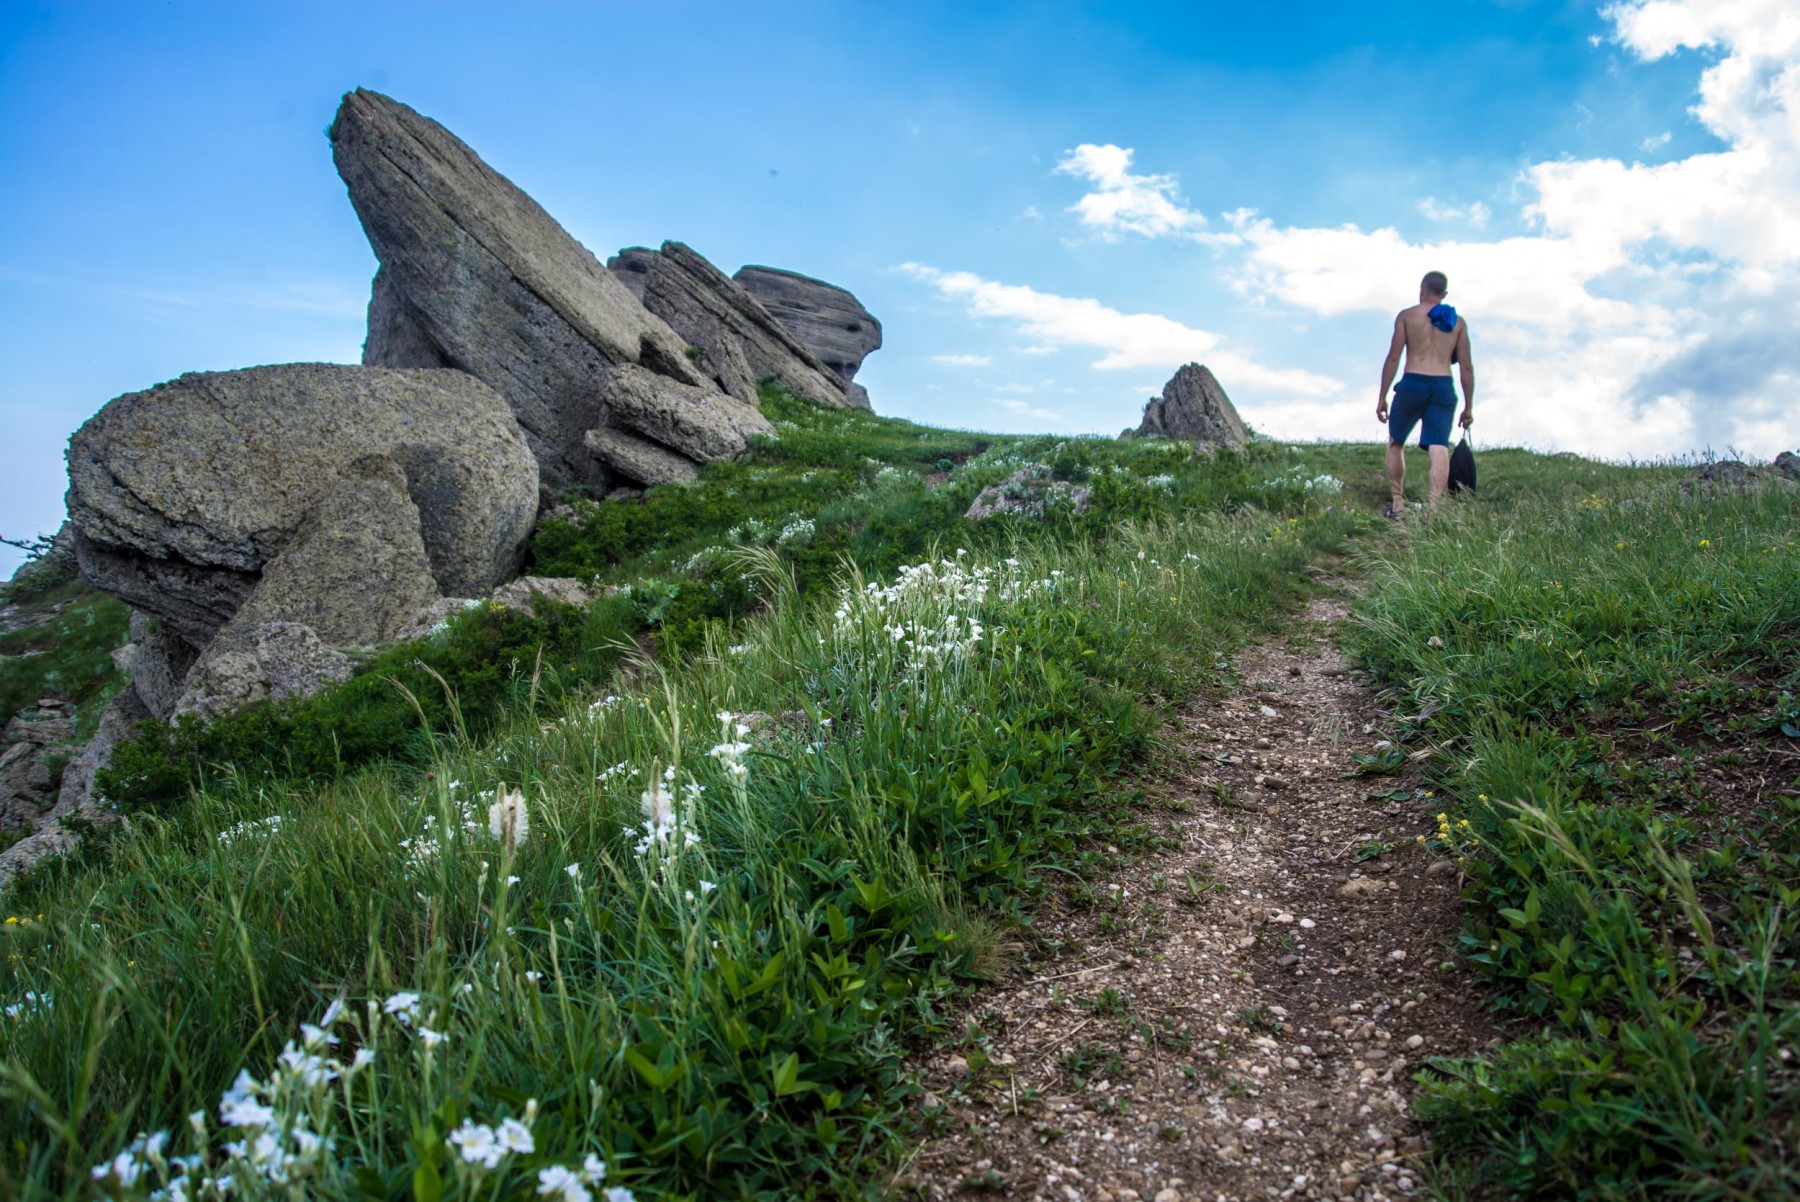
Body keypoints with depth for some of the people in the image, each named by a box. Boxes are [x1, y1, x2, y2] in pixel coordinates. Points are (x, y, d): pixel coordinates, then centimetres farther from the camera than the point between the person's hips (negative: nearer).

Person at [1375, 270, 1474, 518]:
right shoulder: (1458, 322, 12)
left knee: (1395, 442, 15)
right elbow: (1466, 366, 9)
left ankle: (1397, 505, 12)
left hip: (1412, 384, -2)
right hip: (1444, 388, 2)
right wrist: (1469, 406, 14)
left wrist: (1381, 397, 1)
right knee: (1439, 448, -5)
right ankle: (1433, 507, -18)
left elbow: (1393, 358, -2)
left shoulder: (1407, 316, 5)